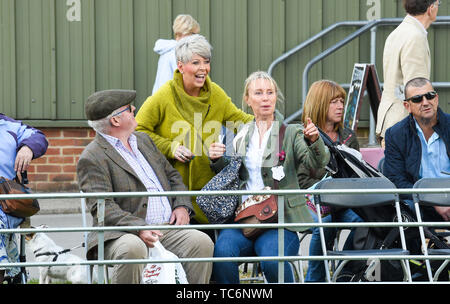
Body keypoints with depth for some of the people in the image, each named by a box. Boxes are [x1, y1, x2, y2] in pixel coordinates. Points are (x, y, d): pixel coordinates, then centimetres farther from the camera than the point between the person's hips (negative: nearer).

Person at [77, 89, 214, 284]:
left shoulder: (143, 140, 22)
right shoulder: (92, 158, -4)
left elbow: (172, 175, 28)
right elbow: (103, 208, -14)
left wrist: (182, 205, 7)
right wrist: (139, 229, -27)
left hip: (167, 229, 6)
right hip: (123, 234, -6)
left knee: (201, 242, -20)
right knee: (132, 249, -39)